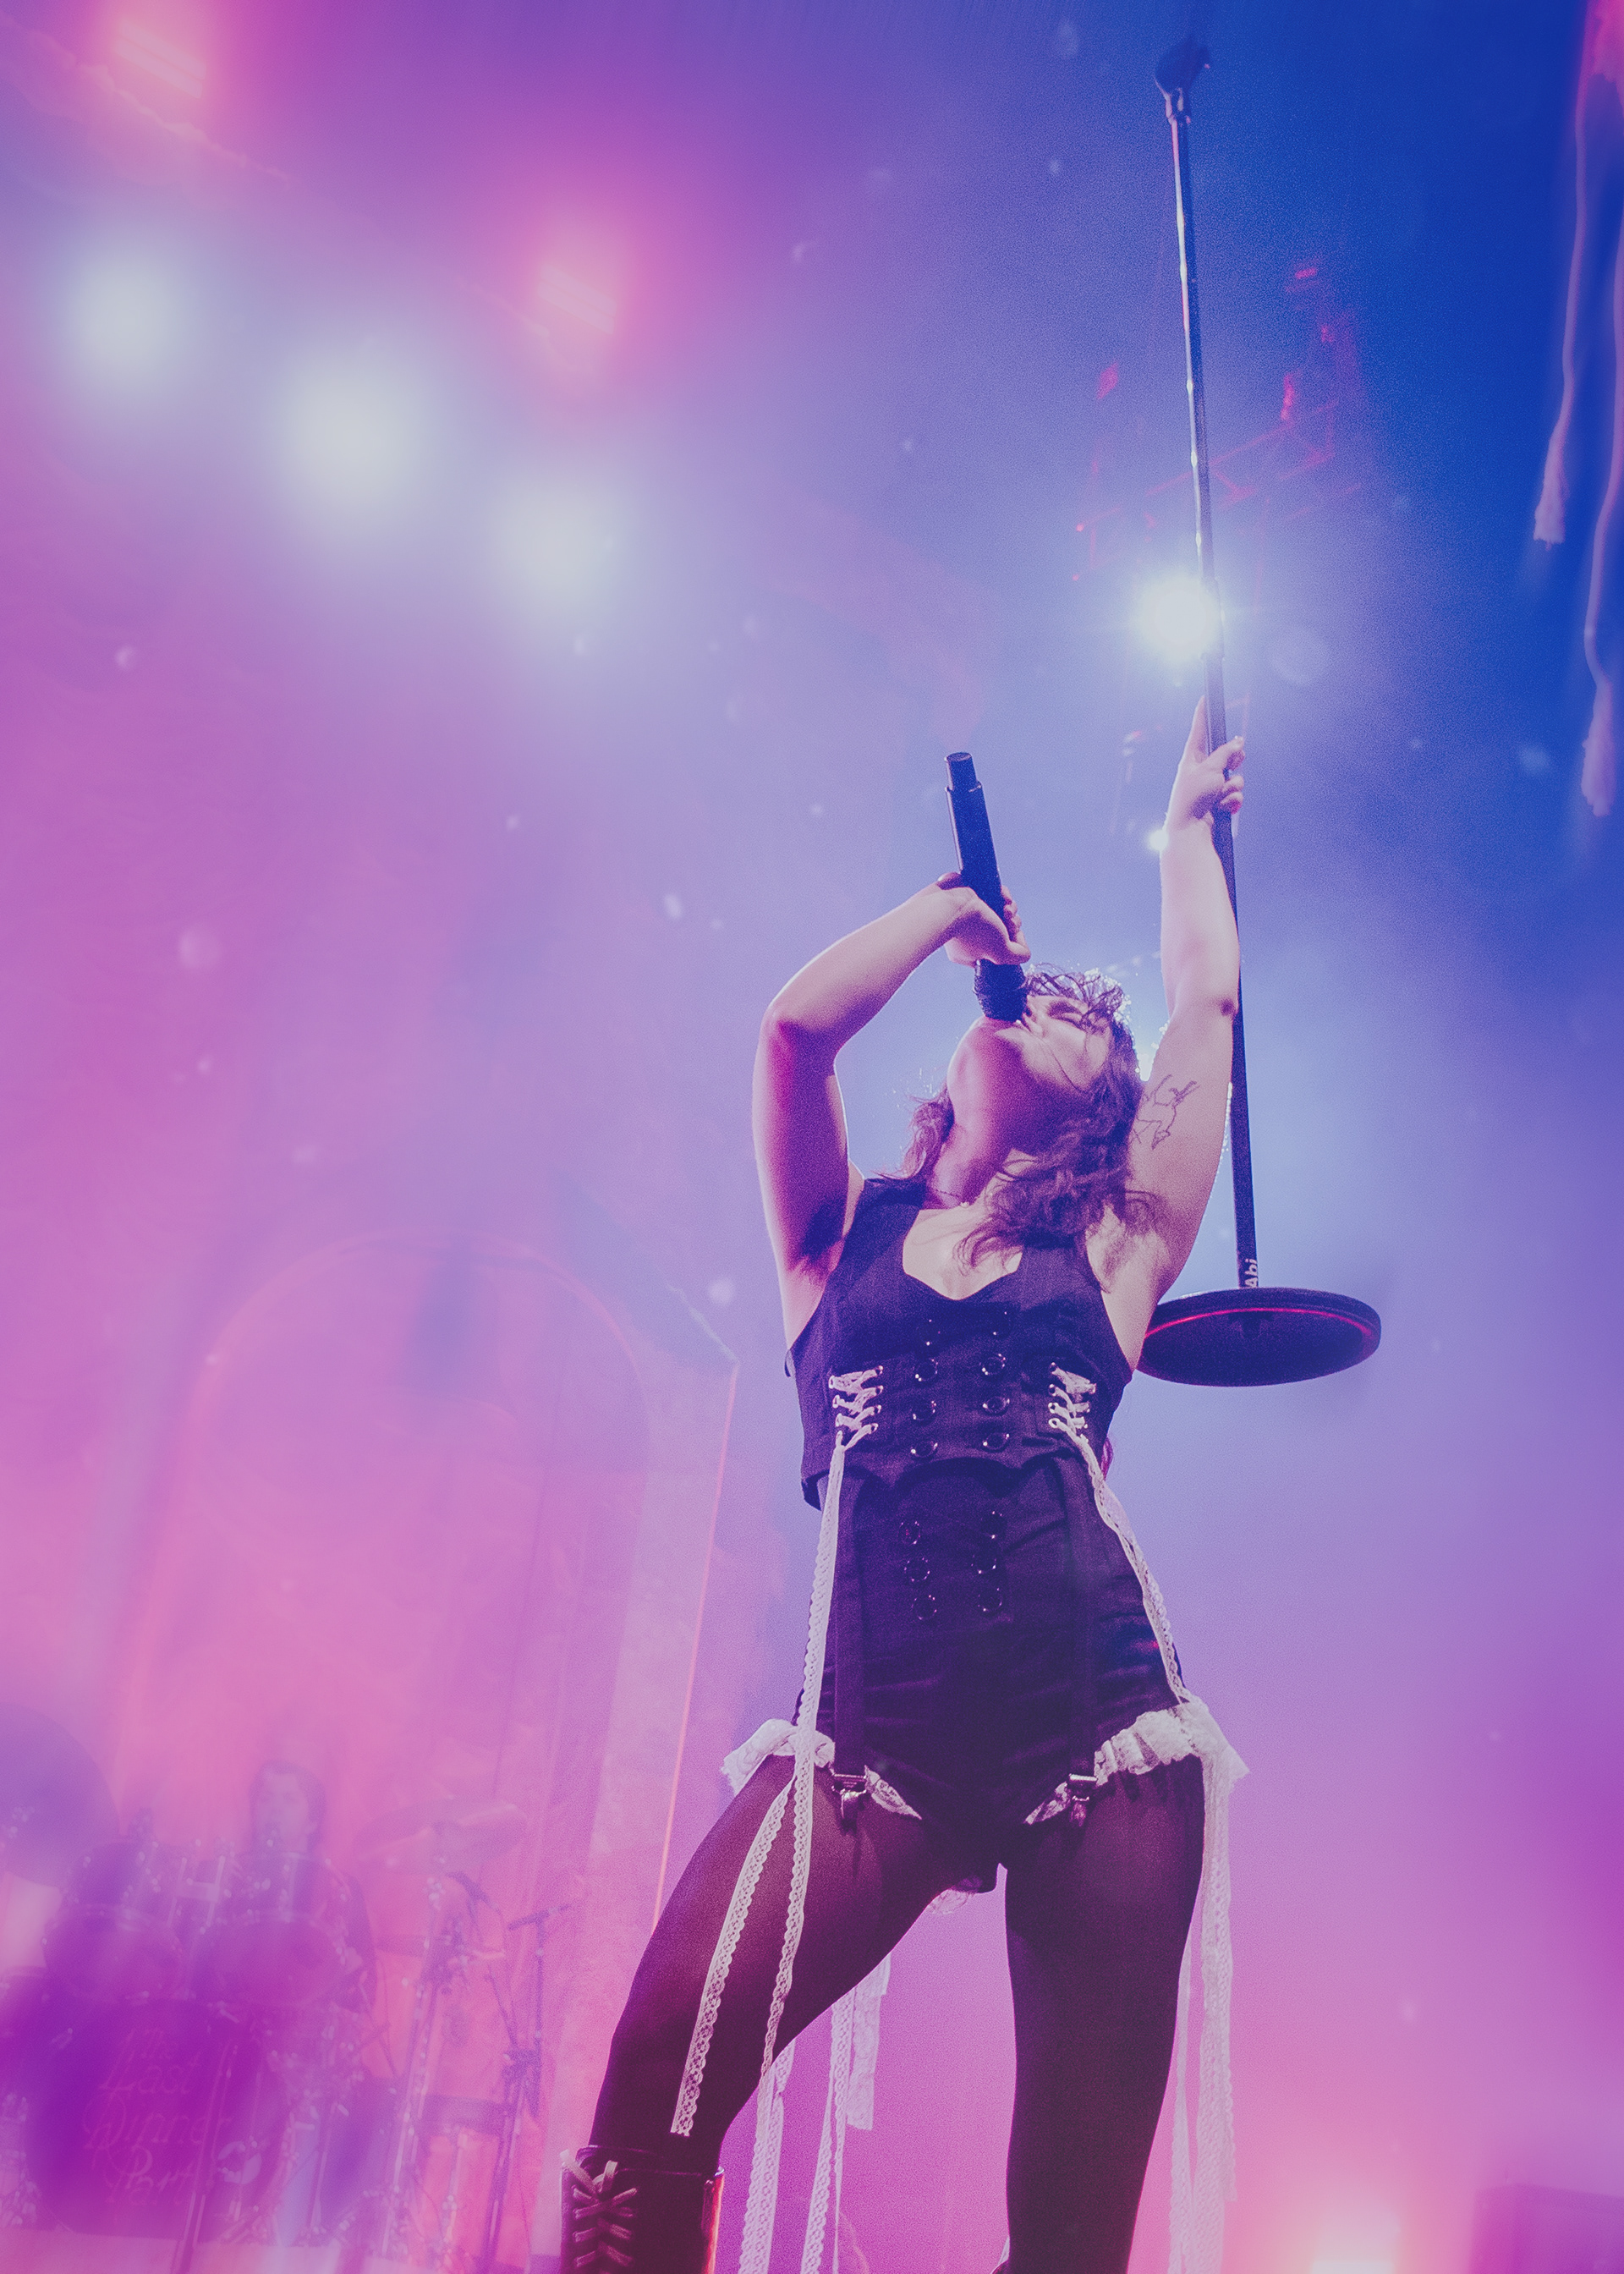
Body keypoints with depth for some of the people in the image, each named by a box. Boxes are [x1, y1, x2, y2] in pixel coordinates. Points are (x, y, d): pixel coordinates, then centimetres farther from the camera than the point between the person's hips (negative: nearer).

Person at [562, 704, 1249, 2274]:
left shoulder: (1112, 1253, 14)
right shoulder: (846, 1236, 15)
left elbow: (1208, 999, 14)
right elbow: (797, 1021, 1)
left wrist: (1189, 826, 32)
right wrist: (959, 903, 18)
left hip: (1102, 1745, 1)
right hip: (876, 1742, 0)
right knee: (663, 2058, -22)